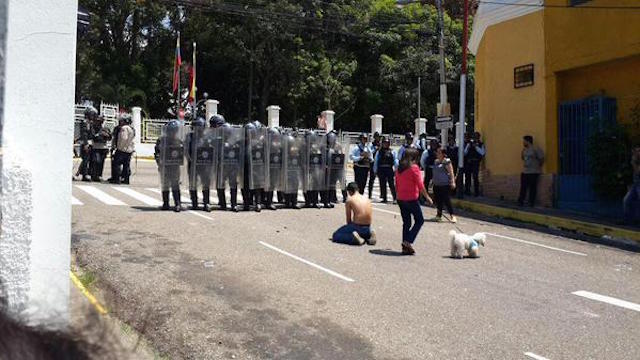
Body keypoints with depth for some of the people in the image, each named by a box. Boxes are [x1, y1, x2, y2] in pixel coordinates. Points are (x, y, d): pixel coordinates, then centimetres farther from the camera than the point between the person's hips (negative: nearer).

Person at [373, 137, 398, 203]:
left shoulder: (392, 152, 6)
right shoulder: (379, 152, 9)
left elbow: (395, 160, 2)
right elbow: (376, 162, 10)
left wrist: (396, 169, -9)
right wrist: (375, 171, 8)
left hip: (389, 169, -2)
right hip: (381, 170, 2)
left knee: (392, 184, -7)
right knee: (382, 185, 6)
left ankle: (395, 198, -4)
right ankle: (384, 198, 14)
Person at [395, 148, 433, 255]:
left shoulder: (399, 168, 8)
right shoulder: (414, 168, -11)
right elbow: (420, 185, -13)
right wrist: (427, 197, -5)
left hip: (401, 199, 6)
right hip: (412, 199, -6)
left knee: (406, 222, 13)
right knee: (419, 220, 8)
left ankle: (405, 247, 12)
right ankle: (408, 241, -5)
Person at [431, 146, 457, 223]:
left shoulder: (447, 161, -9)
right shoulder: (436, 161, 13)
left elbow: (451, 172, -13)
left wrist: (453, 182, -20)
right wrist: (433, 181, 20)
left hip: (445, 185, -7)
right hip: (436, 185, 7)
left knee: (447, 201, -8)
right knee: (438, 201, 10)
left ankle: (452, 216, -1)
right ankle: (439, 215, 20)